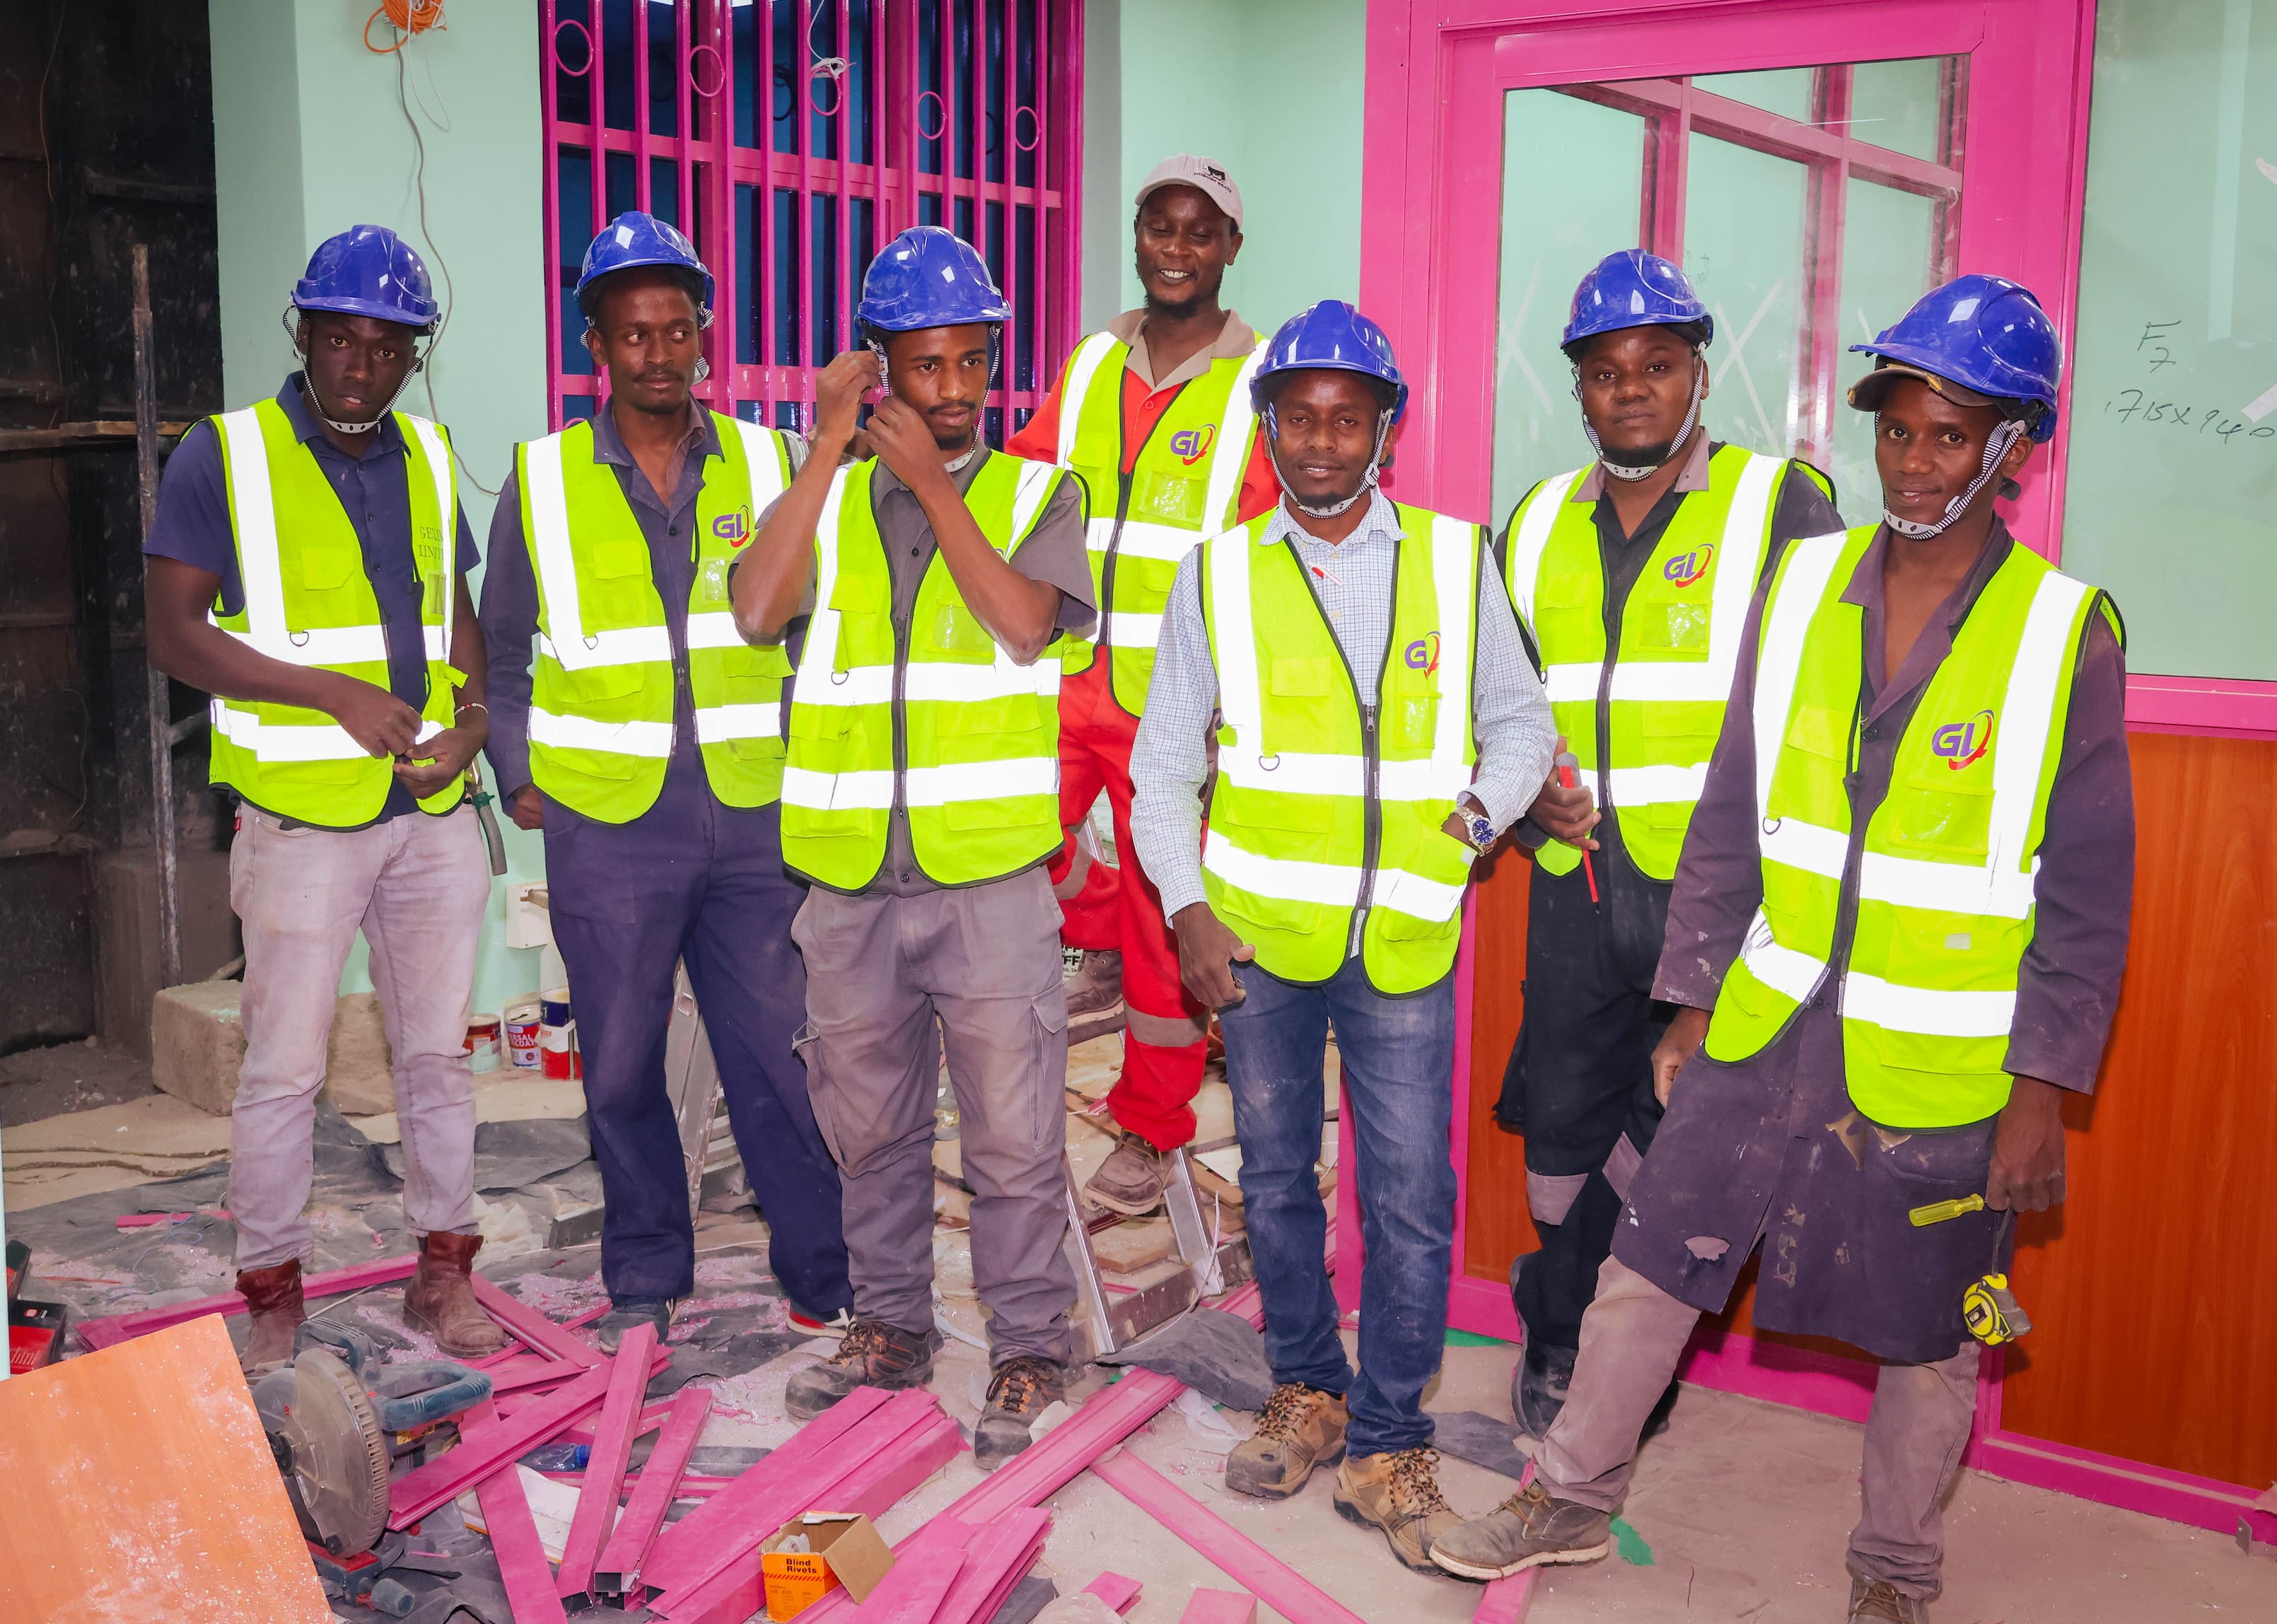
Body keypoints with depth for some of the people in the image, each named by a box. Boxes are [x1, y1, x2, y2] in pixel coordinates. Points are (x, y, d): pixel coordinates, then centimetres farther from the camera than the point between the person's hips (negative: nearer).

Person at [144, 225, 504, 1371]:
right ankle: (271, 1296, 16)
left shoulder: (427, 459, 11)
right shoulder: (223, 457, -4)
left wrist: (474, 719, -2)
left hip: (434, 810, 5)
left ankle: (443, 1273, 22)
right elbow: (175, 635, -9)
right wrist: (338, 695, -18)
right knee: (282, 1068, 1)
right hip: (302, 815, -4)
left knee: (436, 1052, 10)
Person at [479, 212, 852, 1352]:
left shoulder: (767, 465, 5)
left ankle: (822, 1278, 16)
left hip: (754, 812, 0)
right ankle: (645, 1279, 26)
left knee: (778, 1053, 3)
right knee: (621, 1066, 9)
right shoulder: (542, 480, 4)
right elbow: (500, 651, 12)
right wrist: (518, 779, 2)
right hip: (607, 821, 1)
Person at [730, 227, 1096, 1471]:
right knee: (870, 1125, 16)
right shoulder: (826, 498, 9)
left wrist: (931, 482, -13)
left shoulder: (1037, 495, 4)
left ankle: (1026, 1351, 18)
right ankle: (891, 1325, 34)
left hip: (990, 875, -3)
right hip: (852, 879, 3)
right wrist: (828, 447, -9)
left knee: (1012, 1134, 2)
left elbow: (1025, 624, -14)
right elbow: (756, 611, -10)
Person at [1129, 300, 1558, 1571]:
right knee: (1277, 1176, 13)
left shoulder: (1458, 562, 3)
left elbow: (1519, 722, 9)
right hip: (1256, 934, 1)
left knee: (1412, 1202, 0)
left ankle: (1386, 1447, 16)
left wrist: (1481, 812, -10)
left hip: (1404, 938, -1)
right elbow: (1166, 765, 7)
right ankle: (1308, 1394, 33)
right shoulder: (1220, 574, 4)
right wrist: (1187, 907, -3)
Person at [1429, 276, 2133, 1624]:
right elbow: (1731, 816, 6)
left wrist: (2045, 1089, -9)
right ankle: (1573, 1498, 29)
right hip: (1770, 1026, 3)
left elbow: (2088, 893, -6)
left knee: (1926, 1333, 12)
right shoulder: (1802, 589, 1)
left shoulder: (2067, 636, -8)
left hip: (1945, 1061, -3)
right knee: (1651, 1257, 8)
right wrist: (1692, 1003, 6)